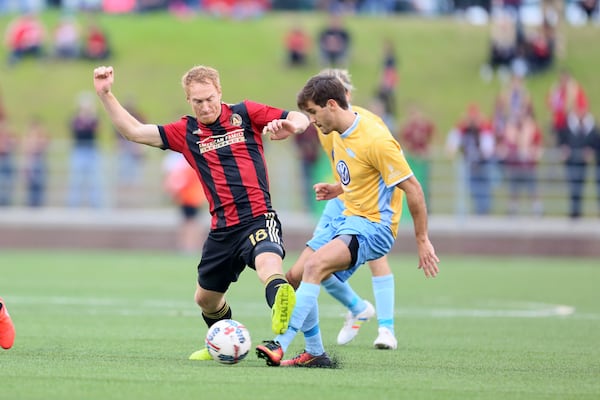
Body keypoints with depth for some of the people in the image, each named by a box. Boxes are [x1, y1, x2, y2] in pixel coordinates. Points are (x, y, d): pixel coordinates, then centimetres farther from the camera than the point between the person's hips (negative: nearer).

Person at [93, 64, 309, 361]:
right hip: (222, 229, 5)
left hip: (258, 217, -5)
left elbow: (300, 119, 1)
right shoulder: (186, 132, 11)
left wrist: (289, 126, -22)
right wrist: (105, 94, 2)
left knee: (269, 264, -37)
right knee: (206, 299, 19)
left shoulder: (245, 114, 3)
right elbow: (133, 131, 10)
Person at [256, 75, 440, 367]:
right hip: (347, 219, 10)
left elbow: (412, 187, -16)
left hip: (374, 226, -10)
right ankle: (315, 353, 16)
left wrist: (422, 240, -13)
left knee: (314, 265, -30)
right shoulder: (338, 133, 7)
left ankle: (281, 345, -34)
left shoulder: (375, 140, -20)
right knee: (295, 278, 4)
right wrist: (337, 189, 9)